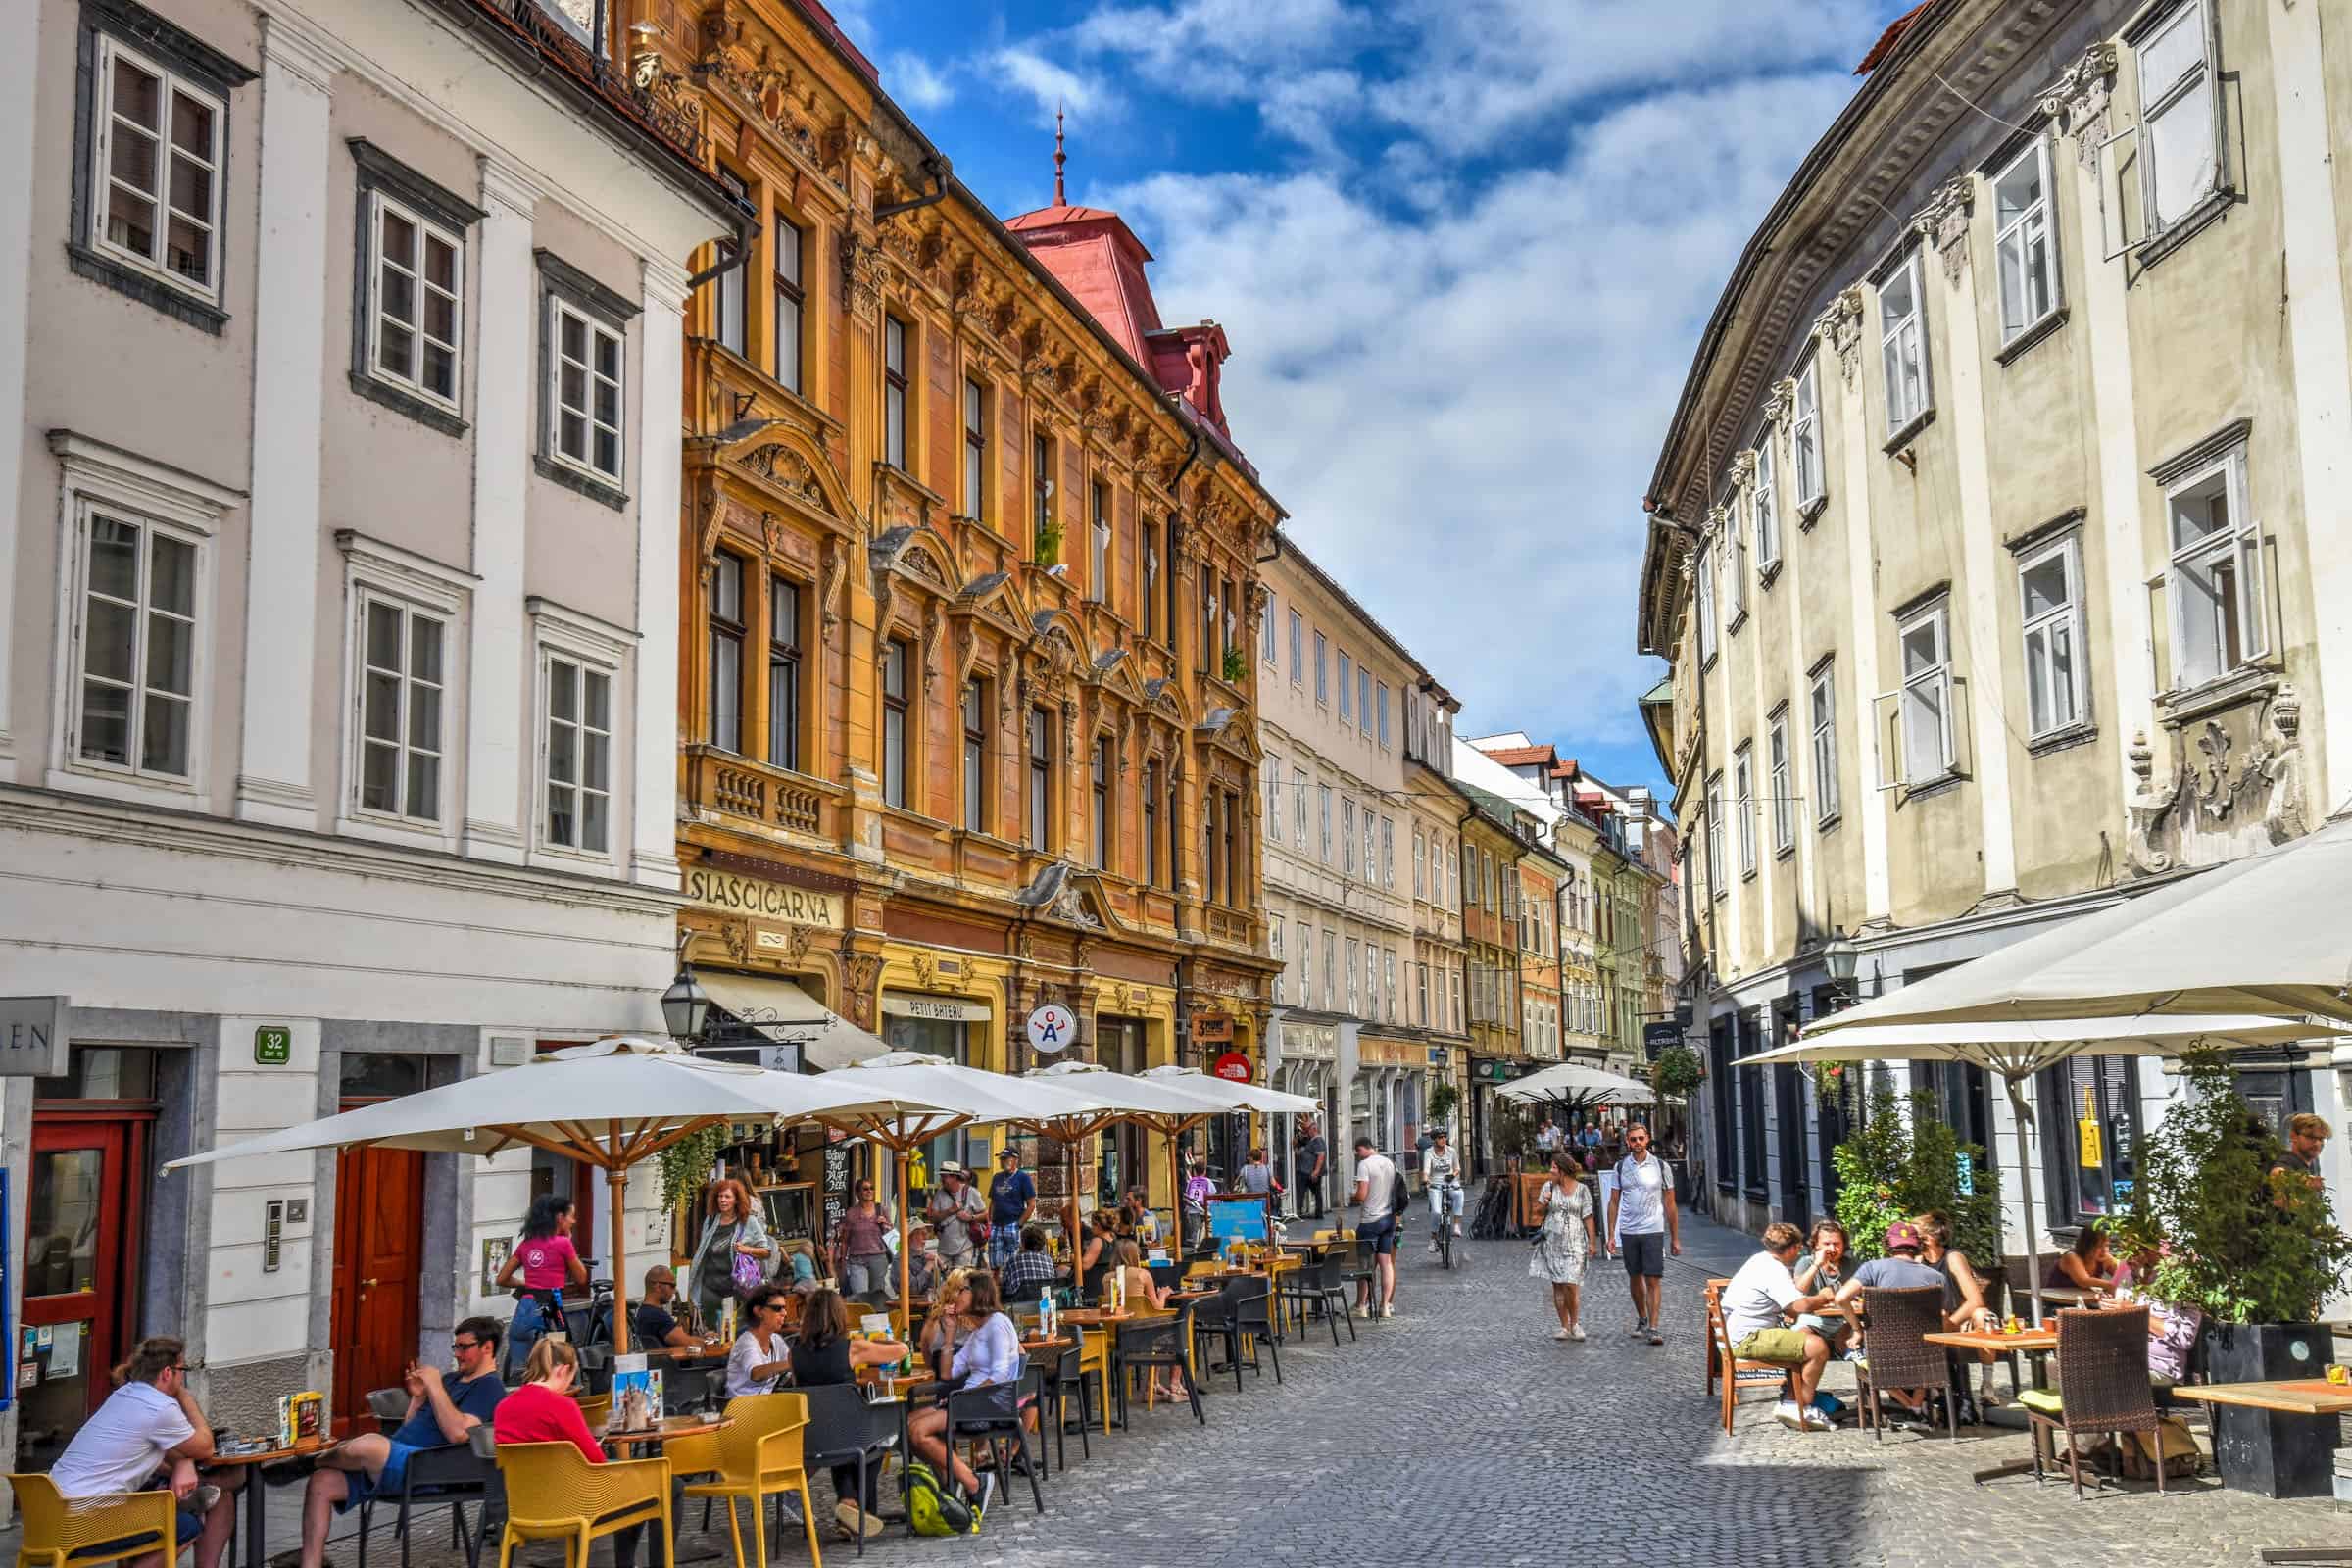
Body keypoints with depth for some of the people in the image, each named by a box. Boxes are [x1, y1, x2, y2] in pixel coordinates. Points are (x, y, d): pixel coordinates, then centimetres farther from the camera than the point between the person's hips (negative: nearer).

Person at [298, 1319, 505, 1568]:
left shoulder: (489, 1386, -2)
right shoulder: (452, 1379, 27)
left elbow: (459, 1433, -19)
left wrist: (435, 1386, -12)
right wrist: (418, 1396, 11)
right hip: (394, 1463, 10)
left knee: (369, 1444, -33)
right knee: (321, 1483, -7)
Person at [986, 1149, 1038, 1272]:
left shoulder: (1023, 1178, -1)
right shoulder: (996, 1178, 17)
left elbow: (1031, 1204, -5)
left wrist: (1019, 1224, -11)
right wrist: (990, 1223, 10)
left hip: (1013, 1226, -5)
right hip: (996, 1226, 6)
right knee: (994, 1265, 2)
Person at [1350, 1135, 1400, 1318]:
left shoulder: (1364, 1165, -14)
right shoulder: (1390, 1163, 7)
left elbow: (1361, 1195, -19)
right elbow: (1396, 1191, 12)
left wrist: (1354, 1196, 1)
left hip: (1369, 1220, -6)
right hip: (1389, 1218, 6)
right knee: (1386, 1263, 7)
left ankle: (1362, 1305, 7)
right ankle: (1385, 1305, 6)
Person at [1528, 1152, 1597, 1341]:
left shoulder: (1581, 1190, 0)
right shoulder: (1549, 1186, 6)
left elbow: (1588, 1217, 1)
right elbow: (1539, 1211, 14)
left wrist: (1591, 1242, -4)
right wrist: (1545, 1203, -7)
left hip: (1574, 1242, -3)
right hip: (1552, 1241, 3)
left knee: (1571, 1284, -12)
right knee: (1557, 1285, 3)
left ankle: (1575, 1324, 7)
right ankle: (1565, 1327, 11)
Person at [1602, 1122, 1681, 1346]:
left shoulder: (1660, 1166, 0)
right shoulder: (1621, 1166, 4)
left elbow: (1670, 1204, 3)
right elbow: (1614, 1202, 8)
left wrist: (1675, 1238, 2)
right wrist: (1610, 1234, 2)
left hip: (1653, 1230, -2)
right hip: (1628, 1231, 2)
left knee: (1653, 1280, -7)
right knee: (1635, 1278, 11)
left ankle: (1654, 1328, -7)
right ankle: (1642, 1320, 27)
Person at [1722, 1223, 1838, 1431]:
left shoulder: (1761, 1260, 15)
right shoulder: (1773, 1270, -17)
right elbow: (1801, 1305, -25)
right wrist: (1823, 1297, -6)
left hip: (1737, 1333, 11)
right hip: (1747, 1339, -11)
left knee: (1806, 1335, 22)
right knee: (1818, 1347, -16)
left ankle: (1791, 1403, 16)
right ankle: (1803, 1408, -1)